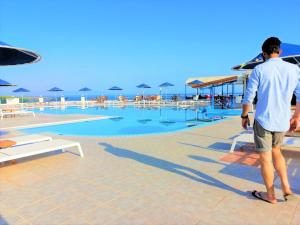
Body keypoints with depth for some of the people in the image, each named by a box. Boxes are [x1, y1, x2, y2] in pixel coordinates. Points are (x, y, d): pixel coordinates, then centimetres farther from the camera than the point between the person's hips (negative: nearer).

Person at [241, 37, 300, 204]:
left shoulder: (259, 70, -8)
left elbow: (249, 97, -9)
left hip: (263, 121, -4)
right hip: (283, 121, 4)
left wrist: (244, 116, 5)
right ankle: (286, 188, 20)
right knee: (276, 151, 26)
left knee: (265, 158, 8)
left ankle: (270, 195, 21)